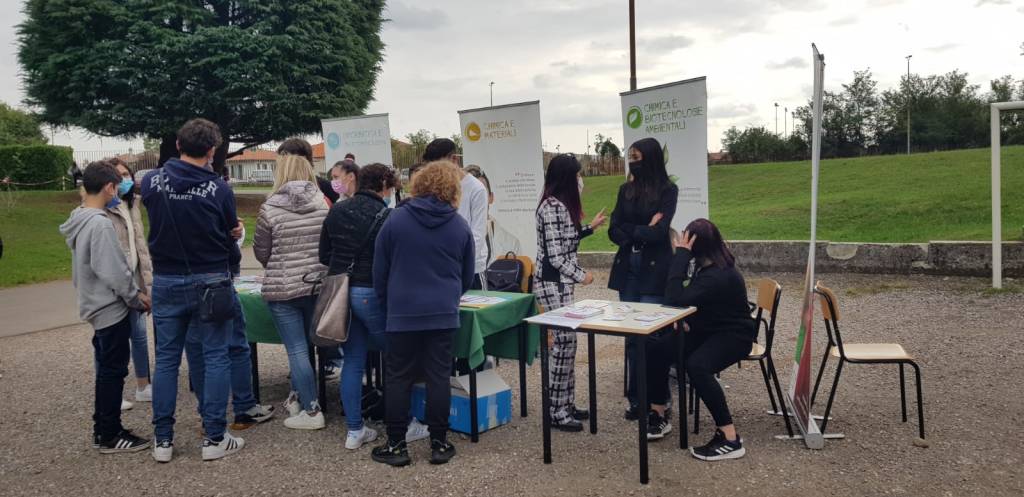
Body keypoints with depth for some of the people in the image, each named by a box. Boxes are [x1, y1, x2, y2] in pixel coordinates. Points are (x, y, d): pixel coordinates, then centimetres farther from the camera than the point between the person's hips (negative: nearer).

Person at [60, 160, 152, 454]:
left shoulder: (79, 221, 9)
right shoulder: (100, 223, -21)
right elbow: (113, 270, -22)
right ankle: (110, 435, 8)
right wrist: (136, 297, -8)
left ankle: (103, 429, 26)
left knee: (107, 370, 17)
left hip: (97, 306, 9)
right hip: (110, 308, -9)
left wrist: (133, 293, 11)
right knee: (113, 372, 0)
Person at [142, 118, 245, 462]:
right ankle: (214, 439, 9)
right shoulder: (219, 189, -11)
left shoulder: (151, 182, -3)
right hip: (210, 281, -3)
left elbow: (153, 225, 10)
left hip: (166, 281, 3)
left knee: (166, 358, 11)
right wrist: (232, 260, 17)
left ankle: (163, 441, 18)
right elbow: (230, 237, -2)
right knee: (215, 357, 5)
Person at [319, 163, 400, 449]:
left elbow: (324, 256, 13)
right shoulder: (385, 216, -10)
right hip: (370, 294, -6)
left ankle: (355, 431, 16)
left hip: (339, 291, 6)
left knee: (353, 360, 12)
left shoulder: (337, 211, 9)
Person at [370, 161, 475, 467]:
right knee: (439, 377, 7)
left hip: (402, 312, -1)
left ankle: (396, 446, 13)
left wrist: (387, 301, 19)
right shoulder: (460, 227, 2)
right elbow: (468, 276, 12)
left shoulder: (395, 220, -3)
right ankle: (439, 444, 13)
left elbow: (379, 270, 3)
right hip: (444, 314, 1)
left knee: (398, 378, 7)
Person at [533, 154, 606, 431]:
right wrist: (581, 276, -10)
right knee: (564, 342, -7)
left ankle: (566, 404, 20)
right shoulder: (553, 207, -18)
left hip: (561, 282, 10)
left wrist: (590, 227, 25)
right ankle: (556, 412, 2)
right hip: (553, 283, -10)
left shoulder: (561, 205, 13)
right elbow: (555, 255, -20)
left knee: (566, 341, 12)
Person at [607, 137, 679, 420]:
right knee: (631, 335, 6)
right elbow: (613, 231, 5)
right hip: (627, 268, 5)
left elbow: (659, 232, -13)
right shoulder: (626, 190, 11)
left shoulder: (667, 190, -3)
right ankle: (637, 399, 14)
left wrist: (630, 232, -3)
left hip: (654, 269, -5)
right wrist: (643, 231, -9)